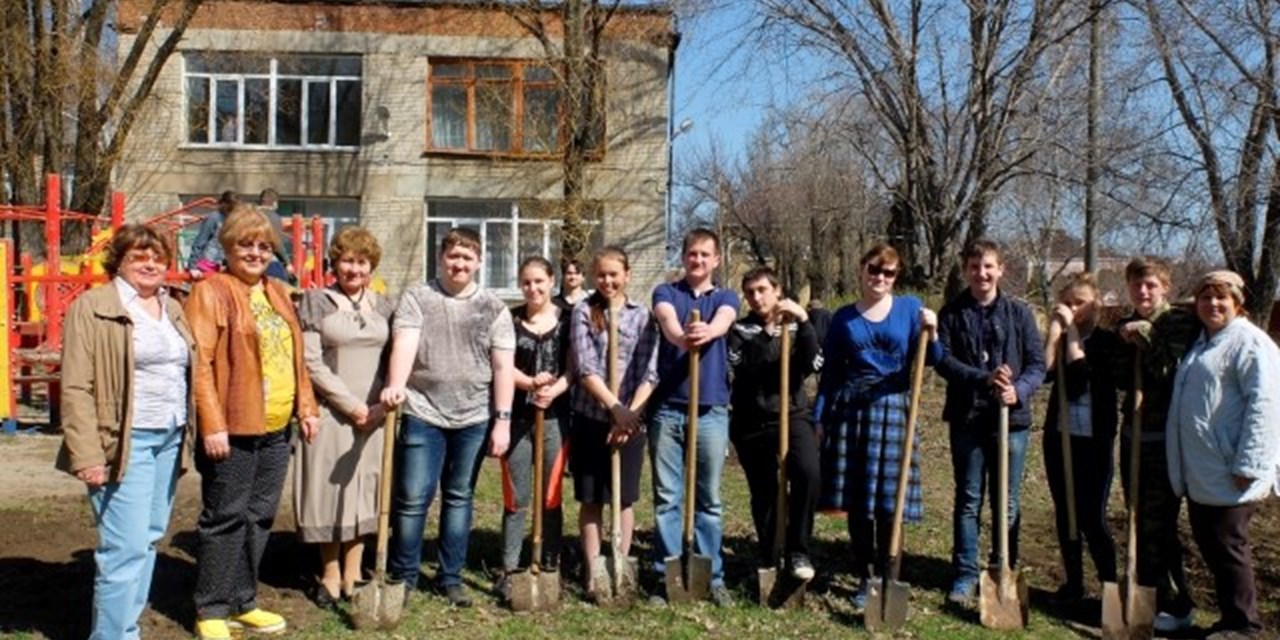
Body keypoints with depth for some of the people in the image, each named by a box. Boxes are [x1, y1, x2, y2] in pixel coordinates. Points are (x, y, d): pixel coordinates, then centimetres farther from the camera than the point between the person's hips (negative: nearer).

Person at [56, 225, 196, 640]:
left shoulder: (173, 310, 15)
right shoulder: (92, 308, -5)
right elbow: (76, 387, -11)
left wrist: (187, 435, 11)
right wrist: (87, 454, -17)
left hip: (170, 440, 7)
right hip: (125, 441, -7)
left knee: (148, 539, 12)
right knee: (126, 547, -9)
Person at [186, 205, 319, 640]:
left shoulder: (277, 294, 17)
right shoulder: (211, 292, -6)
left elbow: (296, 357, 20)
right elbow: (200, 363, -13)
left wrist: (306, 407, 13)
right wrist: (212, 425, -18)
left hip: (276, 429, 7)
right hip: (233, 429, -7)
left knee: (259, 517, 13)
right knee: (226, 519, 1)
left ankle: (243, 602, 26)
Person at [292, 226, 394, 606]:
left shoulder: (383, 307, 10)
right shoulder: (316, 302, -3)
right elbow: (311, 362, -9)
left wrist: (385, 404, -6)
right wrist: (351, 404, -12)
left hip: (374, 416, 4)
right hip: (330, 413, -3)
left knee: (364, 490, 8)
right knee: (330, 489, 4)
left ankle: (352, 574, 20)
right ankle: (330, 576, 17)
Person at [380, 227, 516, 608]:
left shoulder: (493, 308, 5)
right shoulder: (417, 299, 1)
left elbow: (503, 366, 2)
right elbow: (404, 345, -15)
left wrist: (502, 419, -4)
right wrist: (395, 385, -34)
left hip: (473, 419, 2)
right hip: (423, 414, -2)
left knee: (459, 497, 11)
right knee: (412, 498, 0)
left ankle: (451, 577, 22)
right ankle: (402, 576, 16)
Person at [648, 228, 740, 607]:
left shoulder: (725, 298, 9)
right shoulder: (666, 293, 7)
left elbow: (721, 324, -16)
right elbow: (668, 323, -17)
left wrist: (705, 332, -41)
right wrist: (682, 337, -41)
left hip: (711, 412, 1)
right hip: (668, 409, 0)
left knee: (709, 500, 7)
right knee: (667, 497, 3)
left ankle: (712, 576, 16)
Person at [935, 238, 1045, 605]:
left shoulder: (1019, 313, 4)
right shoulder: (952, 313, 2)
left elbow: (1038, 363, 0)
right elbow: (943, 360, -7)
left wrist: (1018, 390, -19)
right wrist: (985, 378, -20)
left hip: (1010, 417, 0)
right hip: (967, 416, 0)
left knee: (1007, 502, 8)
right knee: (968, 499, 7)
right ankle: (965, 574, 16)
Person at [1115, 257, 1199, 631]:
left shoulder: (1180, 322, -8)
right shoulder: (1127, 327, 12)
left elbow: (1172, 372, -19)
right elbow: (1120, 380, 9)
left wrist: (1146, 337, -18)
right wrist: (1128, 346, -7)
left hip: (1165, 440, -7)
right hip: (1133, 435, 7)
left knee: (1158, 527, -4)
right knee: (1140, 525, 13)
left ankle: (1175, 607, 10)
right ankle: (1148, 598, 25)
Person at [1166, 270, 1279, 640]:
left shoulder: (1249, 341, -11)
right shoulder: (1203, 342, 18)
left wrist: (1247, 466, -22)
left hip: (1228, 475, -9)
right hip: (1200, 473, 9)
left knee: (1227, 547, -1)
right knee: (1208, 544, 14)